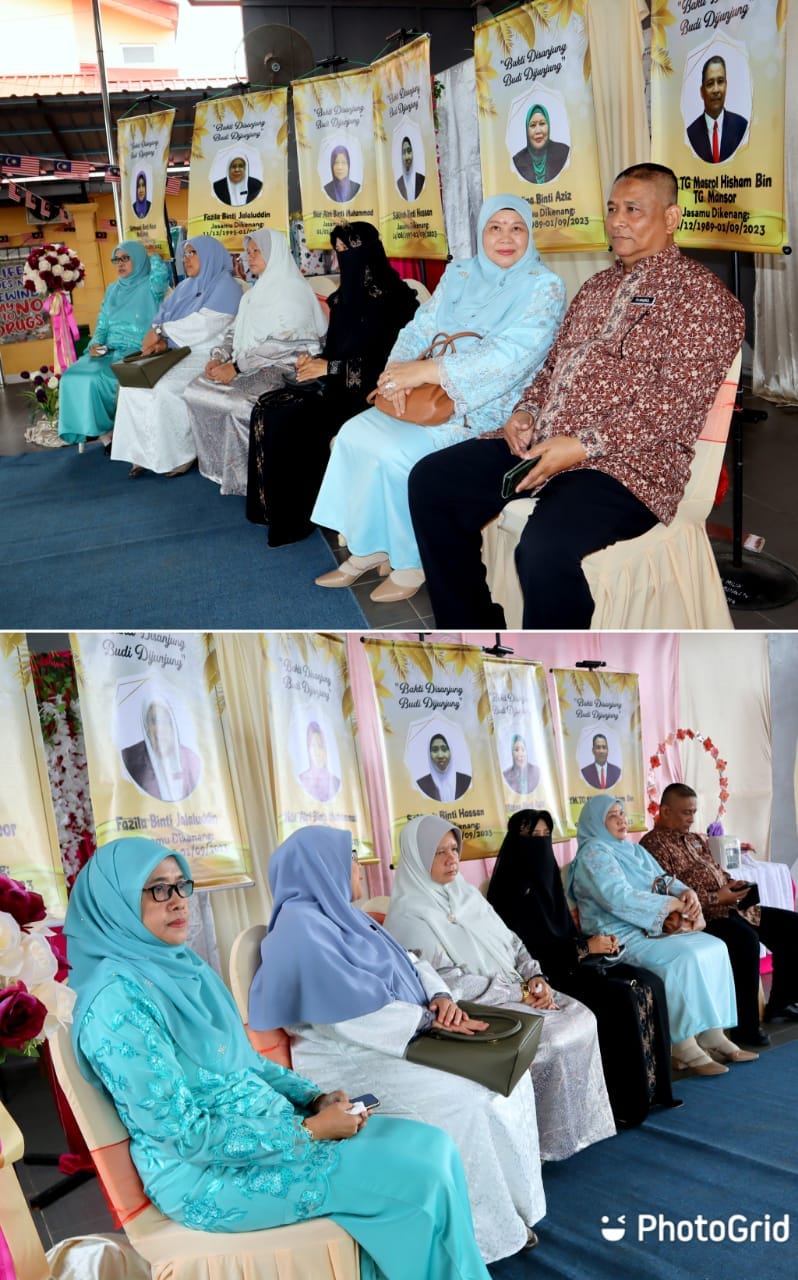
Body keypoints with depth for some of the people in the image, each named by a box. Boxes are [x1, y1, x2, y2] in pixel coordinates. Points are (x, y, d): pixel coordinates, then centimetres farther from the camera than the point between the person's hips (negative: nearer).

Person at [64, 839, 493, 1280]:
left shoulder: (181, 965, 7)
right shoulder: (118, 999, -21)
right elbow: (184, 1134, -22)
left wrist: (314, 1099, -1)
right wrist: (309, 1131, -17)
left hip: (263, 1128, 8)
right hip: (208, 1175, -8)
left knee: (430, 1144, -2)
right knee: (419, 1176, -14)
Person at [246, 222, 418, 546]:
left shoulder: (393, 299, -11)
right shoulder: (348, 294, 13)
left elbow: (391, 362, -17)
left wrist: (329, 368, -17)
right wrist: (316, 361, -1)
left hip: (366, 391, -8)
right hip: (336, 382, 8)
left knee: (287, 418, -24)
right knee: (267, 409, -13)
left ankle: (295, 515, -11)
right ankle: (275, 508, -6)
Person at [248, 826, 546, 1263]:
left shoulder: (341, 915, 15)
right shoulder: (301, 928, -16)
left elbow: (409, 965, 15)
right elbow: (352, 1014, -22)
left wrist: (440, 996, -6)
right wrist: (429, 1019, -16)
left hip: (399, 1043, 10)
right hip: (350, 1061, -9)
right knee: (467, 1102, -23)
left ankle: (509, 1208, 6)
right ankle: (485, 1227, -7)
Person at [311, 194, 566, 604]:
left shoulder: (545, 287, -11)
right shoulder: (459, 273, 10)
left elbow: (513, 354, -23)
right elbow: (420, 326, 7)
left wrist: (425, 371, -27)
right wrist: (398, 367, -18)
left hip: (486, 405, -7)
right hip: (431, 394, 7)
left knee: (398, 452, -25)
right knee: (353, 433, -9)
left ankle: (411, 563, -7)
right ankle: (368, 549, 2)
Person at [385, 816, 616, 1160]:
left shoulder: (467, 893, 12)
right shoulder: (408, 915, -13)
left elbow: (511, 944, 14)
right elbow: (449, 984, -18)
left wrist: (534, 977, -7)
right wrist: (519, 994, -17)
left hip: (515, 993, 8)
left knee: (581, 1018, -13)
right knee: (555, 1037, -23)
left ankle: (578, 1124, -3)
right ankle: (551, 1136, -6)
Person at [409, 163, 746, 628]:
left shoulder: (702, 294, -4)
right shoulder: (597, 288, 22)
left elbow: (677, 402, -15)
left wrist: (584, 445, -21)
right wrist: (527, 409, 3)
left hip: (625, 463, -8)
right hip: (541, 444, 9)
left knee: (546, 549, -35)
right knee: (431, 481, -3)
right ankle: (476, 631, 6)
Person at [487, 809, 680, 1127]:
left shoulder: (546, 878, 13)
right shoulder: (512, 890, -13)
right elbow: (529, 950, -18)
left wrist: (598, 940, -1)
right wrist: (586, 947, -16)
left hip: (571, 962, 9)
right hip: (545, 973, -9)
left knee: (649, 984, -6)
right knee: (623, 997, -24)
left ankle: (651, 1088, -2)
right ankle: (624, 1100, -15)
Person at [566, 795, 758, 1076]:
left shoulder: (635, 850, 19)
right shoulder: (594, 853, -9)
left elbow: (665, 881, 17)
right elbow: (619, 899, -22)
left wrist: (687, 893, -7)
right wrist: (672, 905, -16)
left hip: (651, 930, 9)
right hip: (620, 939, -9)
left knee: (714, 947, -9)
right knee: (685, 957, -28)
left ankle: (712, 1034, -9)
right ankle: (684, 1046, -23)